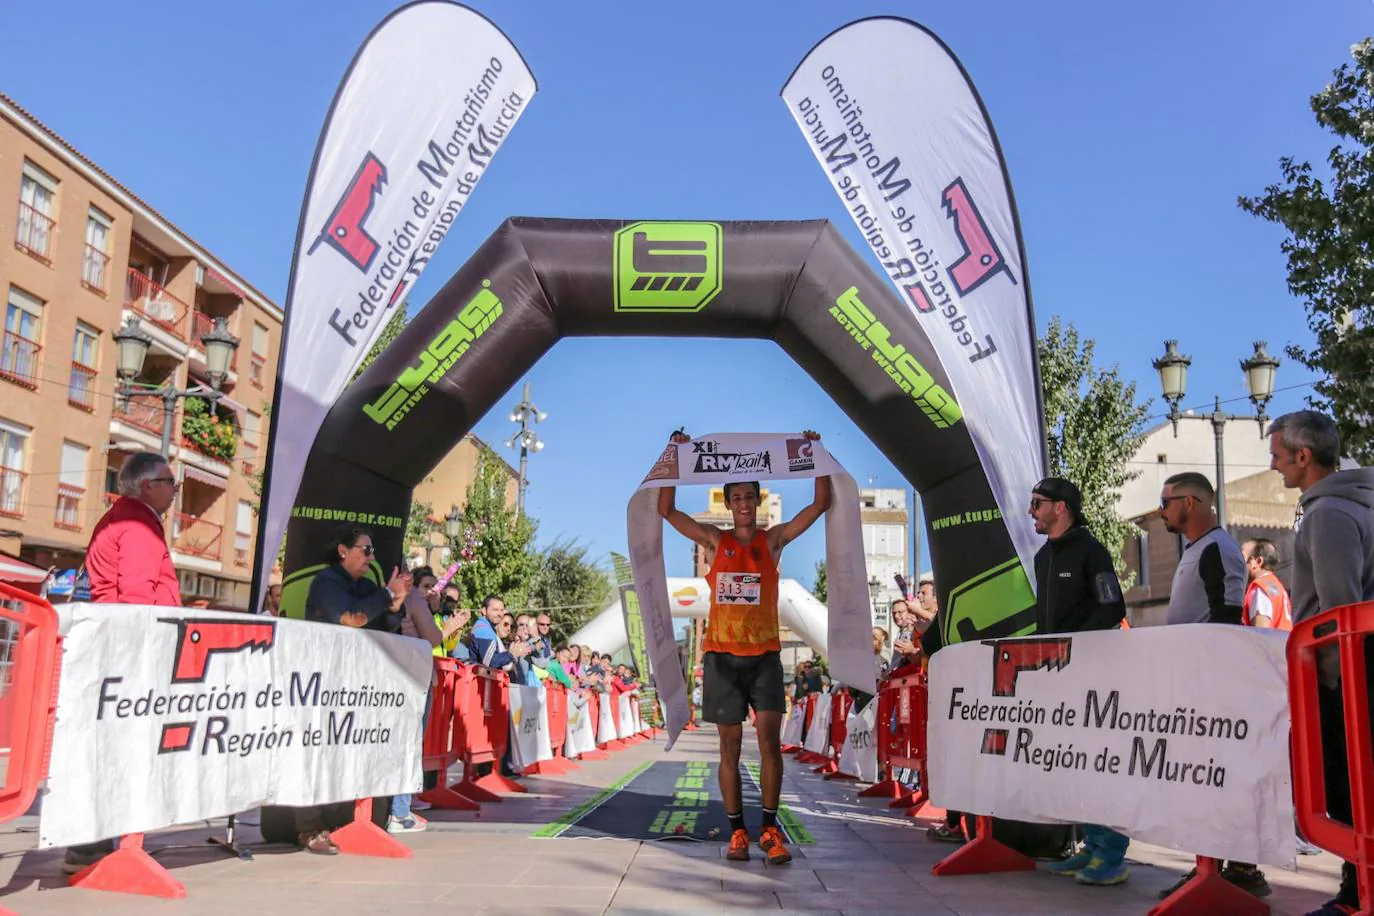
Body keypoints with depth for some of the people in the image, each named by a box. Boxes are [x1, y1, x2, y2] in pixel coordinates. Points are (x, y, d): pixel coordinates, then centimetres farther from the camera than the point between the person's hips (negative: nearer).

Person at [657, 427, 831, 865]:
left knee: (770, 739, -7)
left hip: (764, 655, 0)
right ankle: (737, 831, 10)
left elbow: (821, 504, 4)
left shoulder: (773, 540, 7)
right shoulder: (714, 541, 7)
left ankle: (770, 828, 2)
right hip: (722, 654, 0)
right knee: (730, 743, 3)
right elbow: (666, 510, 4)